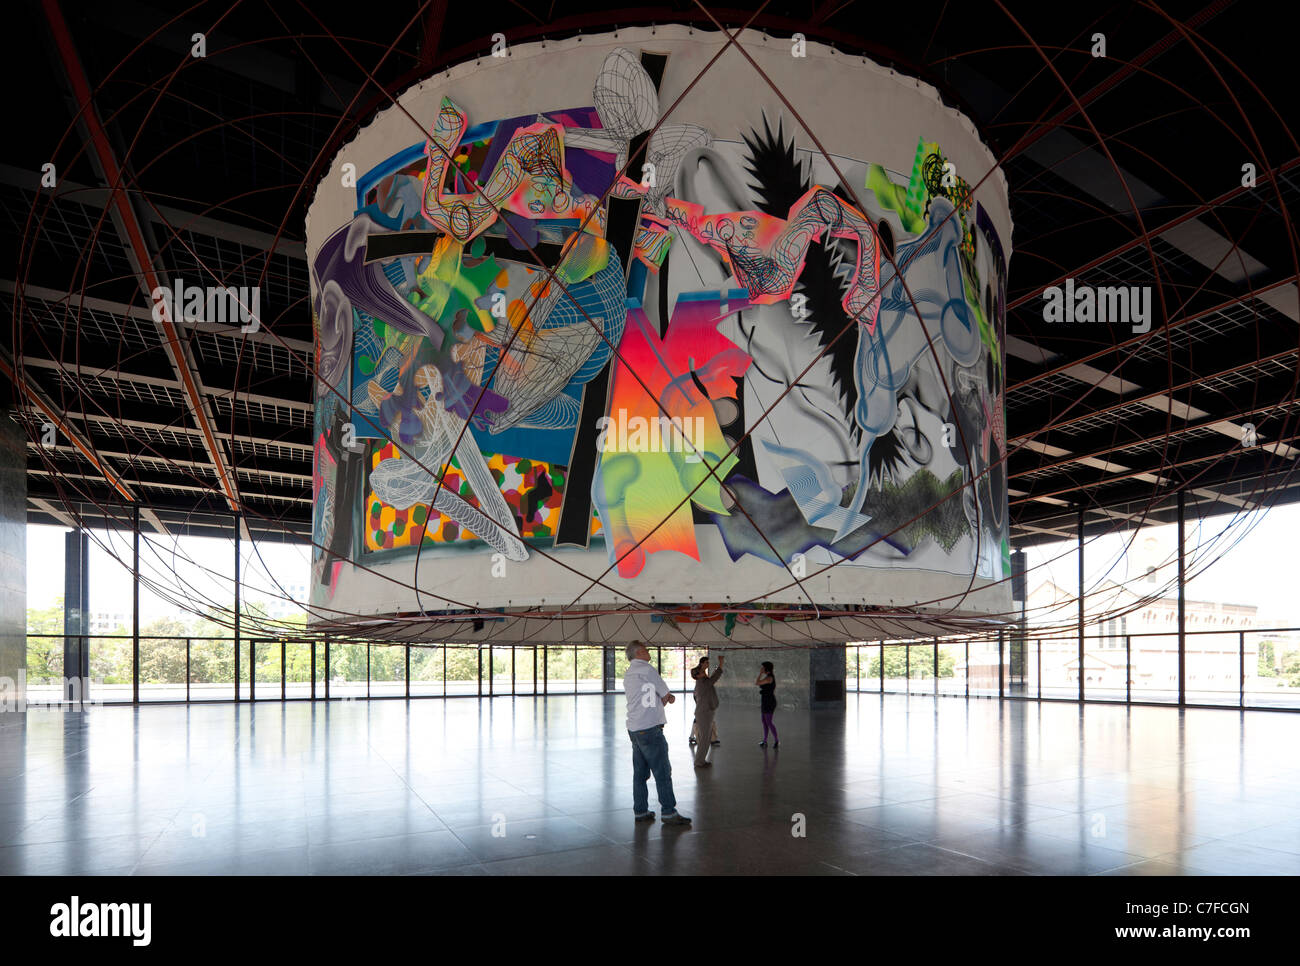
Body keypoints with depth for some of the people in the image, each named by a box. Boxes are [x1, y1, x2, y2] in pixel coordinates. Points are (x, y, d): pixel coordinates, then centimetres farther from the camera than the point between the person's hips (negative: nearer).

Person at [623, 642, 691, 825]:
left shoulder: (628, 675, 17)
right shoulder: (647, 670, -11)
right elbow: (666, 696, -2)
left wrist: (666, 697, 8)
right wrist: (666, 697, 17)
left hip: (634, 729, 9)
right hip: (650, 728, -9)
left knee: (640, 772, 12)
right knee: (662, 772, -4)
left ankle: (640, 811, 15)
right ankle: (669, 813, -2)